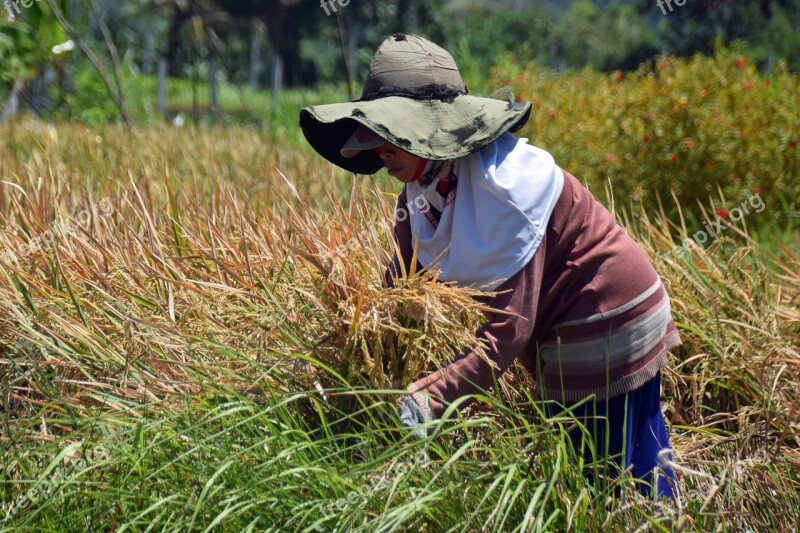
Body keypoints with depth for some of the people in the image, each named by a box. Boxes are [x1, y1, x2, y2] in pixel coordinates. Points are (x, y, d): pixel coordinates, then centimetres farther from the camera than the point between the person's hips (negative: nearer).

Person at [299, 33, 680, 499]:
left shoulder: (507, 184, -30)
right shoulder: (421, 192, -5)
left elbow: (507, 330, -33)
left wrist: (425, 401, -41)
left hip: (611, 332, -9)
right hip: (559, 344, 9)